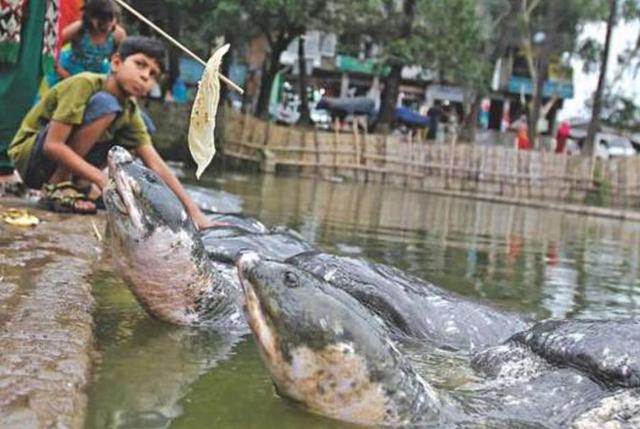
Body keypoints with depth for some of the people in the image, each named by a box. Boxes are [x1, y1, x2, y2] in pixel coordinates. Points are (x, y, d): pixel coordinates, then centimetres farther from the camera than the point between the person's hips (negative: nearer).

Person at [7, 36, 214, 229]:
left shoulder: (130, 112, -1)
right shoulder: (85, 84, -21)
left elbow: (156, 165, -7)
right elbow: (52, 145, -27)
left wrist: (195, 213, -16)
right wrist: (102, 179, -32)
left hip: (62, 164, 7)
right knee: (104, 105, -26)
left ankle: (82, 188, 1)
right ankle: (56, 187, -19)